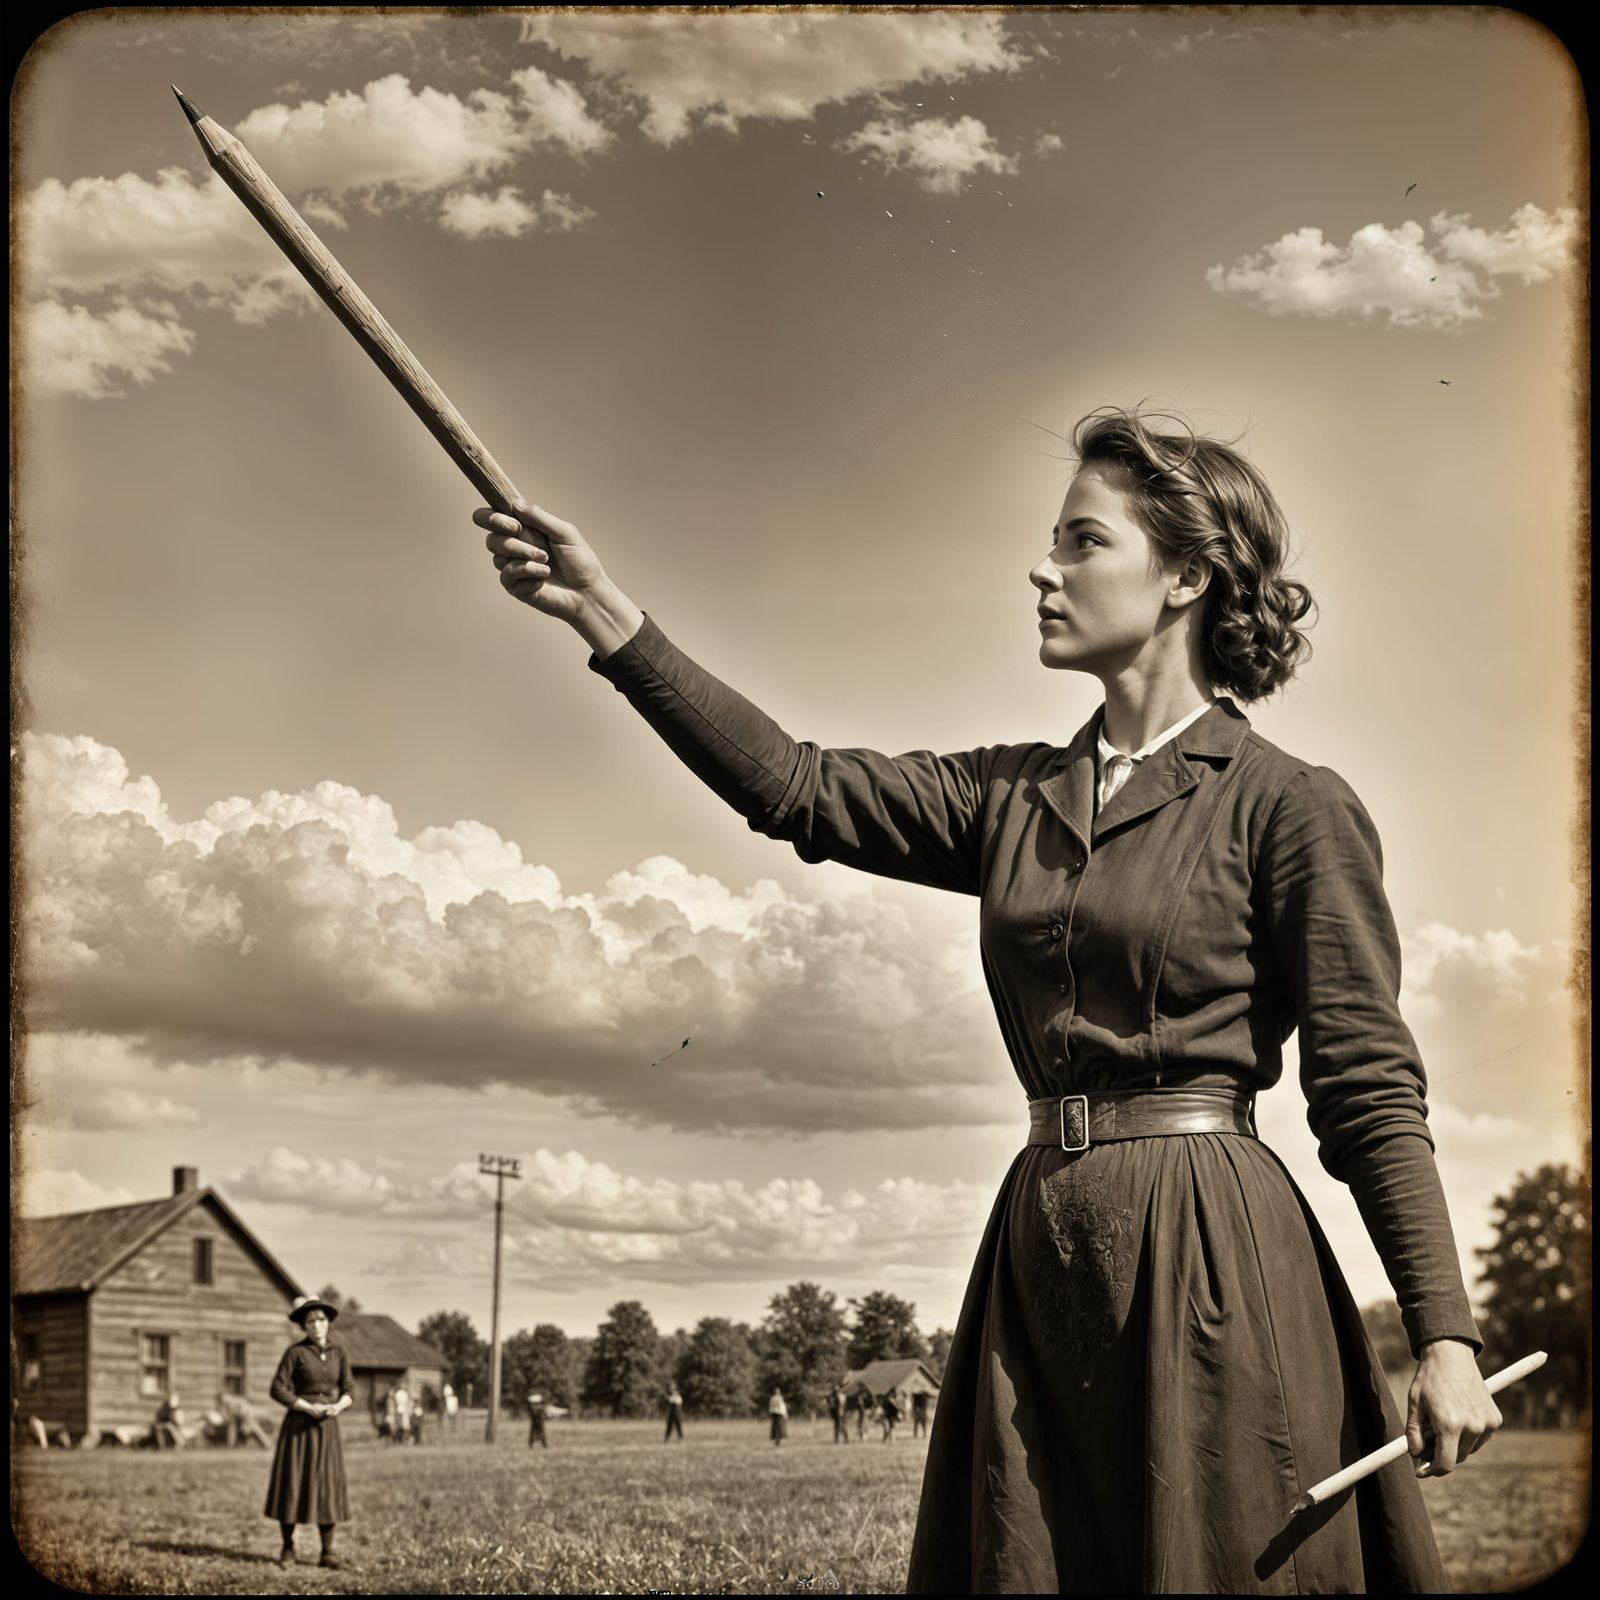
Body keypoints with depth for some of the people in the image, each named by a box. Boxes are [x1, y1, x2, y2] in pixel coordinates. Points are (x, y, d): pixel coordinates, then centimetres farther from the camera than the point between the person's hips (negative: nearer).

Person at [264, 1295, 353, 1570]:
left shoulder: (339, 1353, 6)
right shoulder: (295, 1352, -5)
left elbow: (348, 1392, 7)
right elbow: (278, 1390, -10)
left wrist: (338, 1406, -15)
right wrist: (310, 1408, -18)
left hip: (327, 1428, 3)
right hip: (298, 1426, -3)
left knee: (327, 1486, -1)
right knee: (292, 1484, 0)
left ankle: (327, 1553, 2)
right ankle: (287, 1548, 13)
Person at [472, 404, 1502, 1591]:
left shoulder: (1290, 807, -4)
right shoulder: (1016, 797, 13)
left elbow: (1372, 1090, -6)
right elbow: (802, 789, 2)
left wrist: (1446, 1333, -12)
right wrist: (607, 616, -2)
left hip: (1209, 1254, -6)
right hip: (1039, 1250, 6)